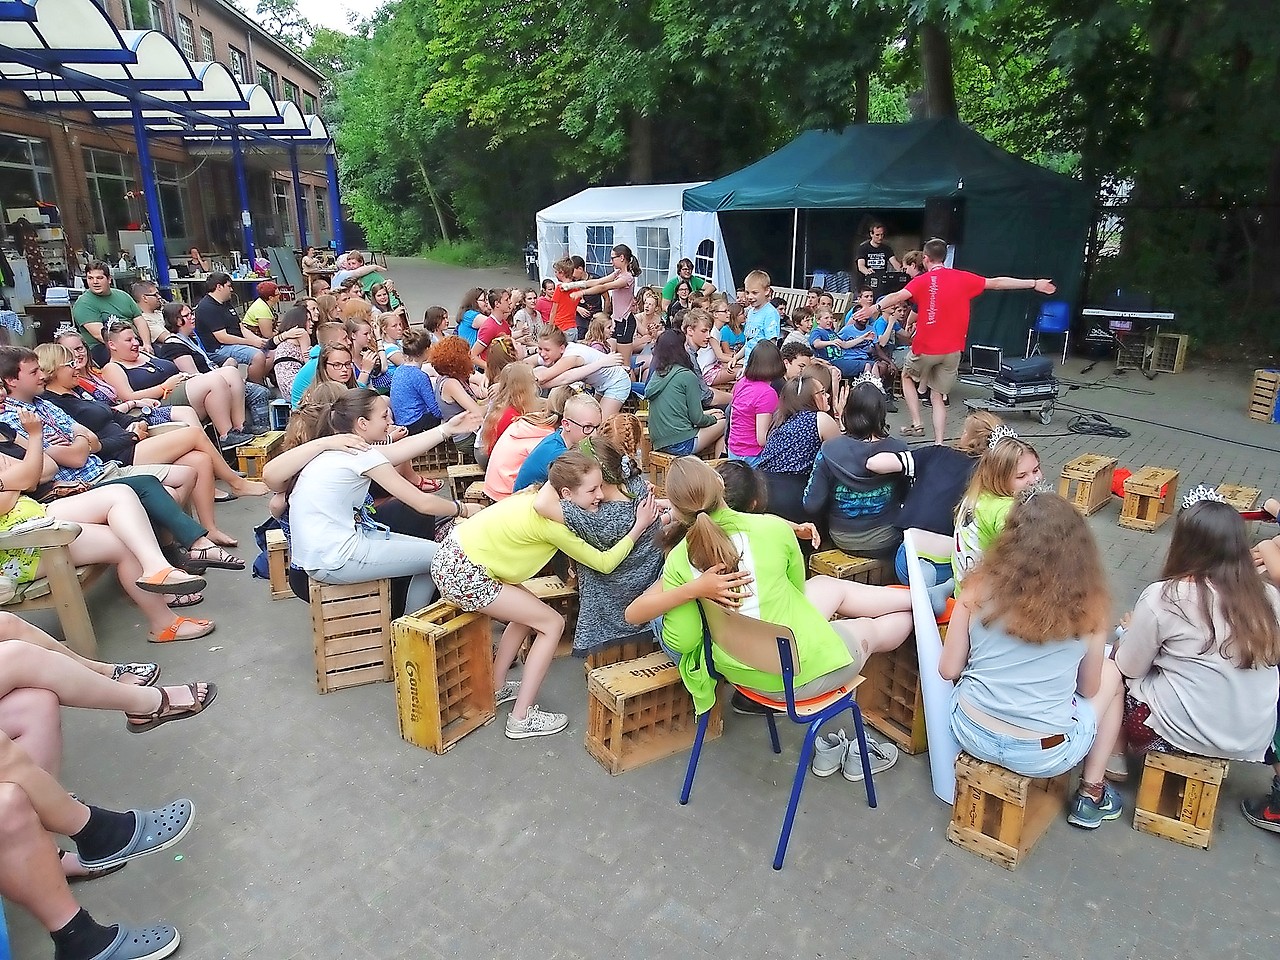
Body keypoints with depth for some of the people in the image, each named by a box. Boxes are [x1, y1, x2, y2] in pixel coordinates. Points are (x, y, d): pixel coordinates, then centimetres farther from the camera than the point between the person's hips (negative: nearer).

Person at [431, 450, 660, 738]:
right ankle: (521, 718, 5)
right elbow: (604, 563, -14)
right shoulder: (552, 522, -21)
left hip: (456, 557, 9)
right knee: (552, 624, -2)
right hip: (461, 573, -9)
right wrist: (640, 526, -10)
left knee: (528, 614, 23)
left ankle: (496, 689, 36)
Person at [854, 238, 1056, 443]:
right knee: (937, 397, 12)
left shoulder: (922, 281, -9)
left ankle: (916, 424, 14)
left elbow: (899, 296, -28)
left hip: (925, 349, -4)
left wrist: (875, 307, -41)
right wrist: (1034, 284, 22)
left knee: (907, 376, 25)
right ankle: (939, 444, 5)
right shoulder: (963, 278, 4)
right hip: (952, 350, 4)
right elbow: (997, 283, 12)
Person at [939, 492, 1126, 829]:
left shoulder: (981, 586, -11)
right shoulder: (1088, 604, -11)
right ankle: (1091, 795, 30)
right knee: (1111, 675, 25)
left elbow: (949, 670, -5)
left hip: (972, 734, 2)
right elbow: (1089, 690, 1)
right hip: (1043, 755, -1)